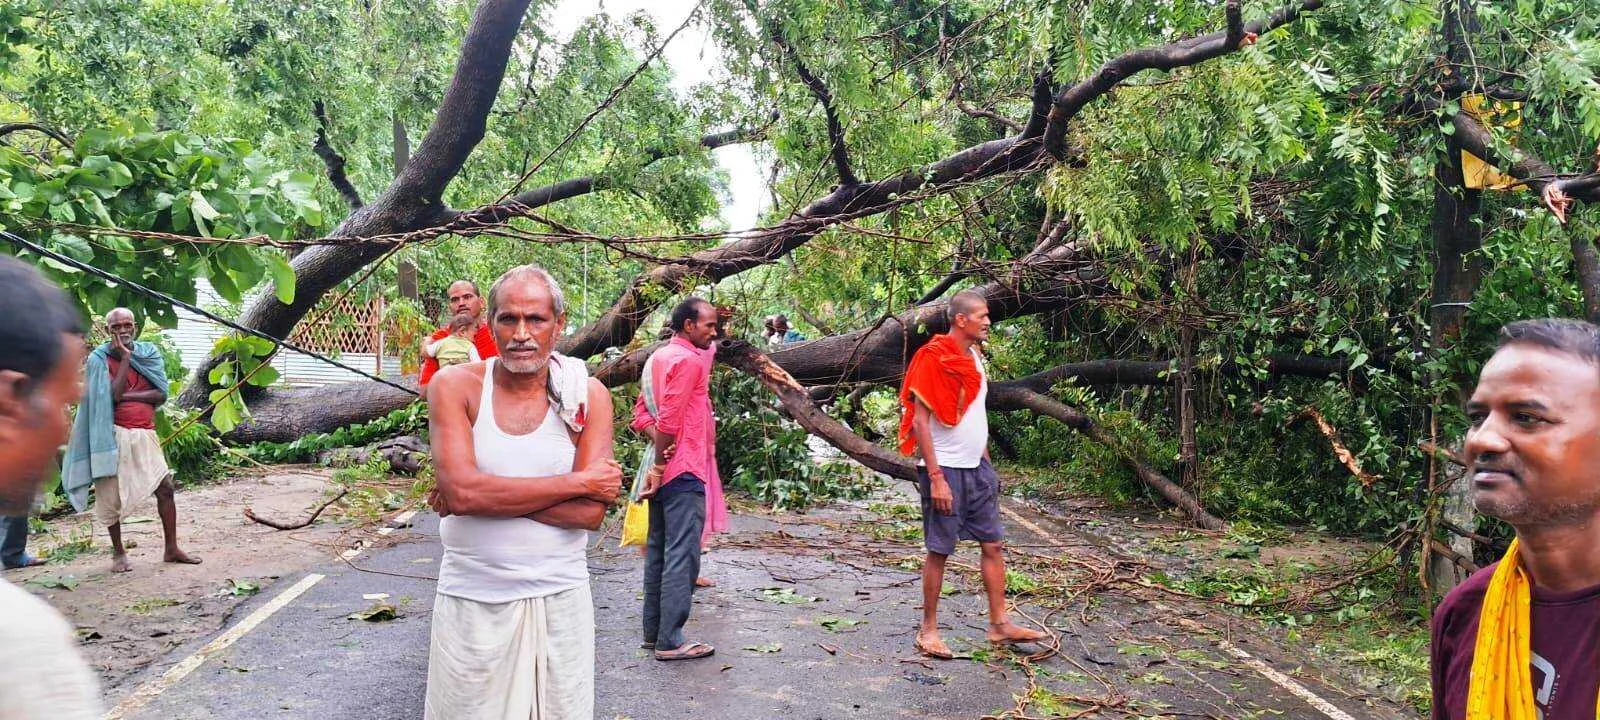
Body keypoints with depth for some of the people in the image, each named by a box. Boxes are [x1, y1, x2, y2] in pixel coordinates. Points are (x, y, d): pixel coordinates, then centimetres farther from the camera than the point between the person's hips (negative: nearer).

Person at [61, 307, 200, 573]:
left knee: (165, 487, -1)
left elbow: (161, 395, -2)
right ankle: (118, 553, 16)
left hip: (145, 434, 3)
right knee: (112, 495, 2)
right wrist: (125, 357, -12)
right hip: (115, 435, -3)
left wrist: (126, 395, -13)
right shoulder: (99, 359, -3)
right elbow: (114, 395, -16)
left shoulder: (149, 353, 6)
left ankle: (172, 549, 8)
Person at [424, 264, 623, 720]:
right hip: (471, 601, 0)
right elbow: (462, 490, -20)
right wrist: (577, 482, -16)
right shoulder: (455, 387, -5)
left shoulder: (588, 395, -3)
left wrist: (490, 492, -17)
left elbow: (590, 512, -12)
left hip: (559, 598, 1)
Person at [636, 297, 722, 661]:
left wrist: (660, 447, -2)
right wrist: (660, 465, -14)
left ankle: (653, 631, 21)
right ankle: (670, 641, -4)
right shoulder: (690, 360, -13)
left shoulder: (658, 357, 15)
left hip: (664, 469, 10)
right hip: (684, 471, -10)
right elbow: (669, 419, -19)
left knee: (657, 550, 14)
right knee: (682, 555, -6)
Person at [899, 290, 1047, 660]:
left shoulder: (974, 357, 12)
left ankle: (999, 624, 17)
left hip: (976, 468, 8)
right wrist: (936, 478, -20)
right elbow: (920, 421, -17)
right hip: (945, 469, -8)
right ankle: (928, 630, 12)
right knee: (939, 550, 0)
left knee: (993, 544, 8)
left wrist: (987, 465, 17)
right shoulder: (933, 358, -14)